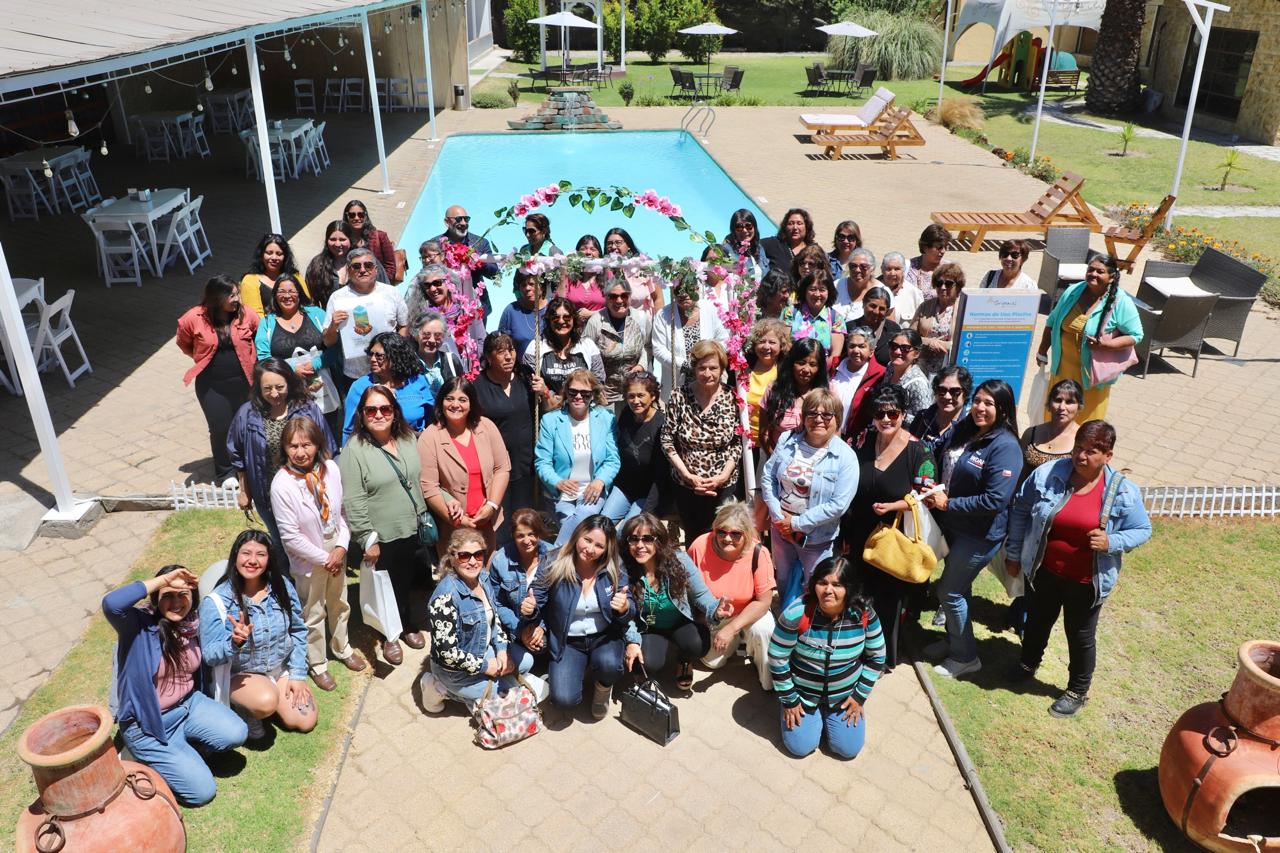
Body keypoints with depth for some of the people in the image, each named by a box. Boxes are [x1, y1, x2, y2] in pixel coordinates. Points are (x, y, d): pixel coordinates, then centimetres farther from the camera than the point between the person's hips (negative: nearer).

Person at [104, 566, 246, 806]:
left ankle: (183, 746, 8)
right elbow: (111, 604, -42)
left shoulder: (194, 623, -2)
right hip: (147, 725, -5)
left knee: (236, 733, -20)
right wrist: (163, 580, -37)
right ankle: (153, 758, 15)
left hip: (189, 705, 6)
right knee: (202, 791, -11)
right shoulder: (139, 625, -19)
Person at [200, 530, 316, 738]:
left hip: (282, 668, 4)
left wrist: (298, 675, -4)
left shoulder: (281, 586, -10)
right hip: (241, 674, -4)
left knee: (306, 721, -6)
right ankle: (245, 711, 2)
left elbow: (298, 631, 0)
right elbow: (210, 656, -18)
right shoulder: (216, 602, -21)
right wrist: (234, 642, -39)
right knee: (267, 702, -34)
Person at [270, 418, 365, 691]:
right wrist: (324, 558, -14)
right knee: (314, 613, 14)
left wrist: (342, 547, -12)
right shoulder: (282, 484, -24)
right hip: (309, 560, -4)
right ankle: (316, 665, 37)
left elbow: (342, 510, -3)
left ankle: (342, 648, 50)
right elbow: (290, 536, -20)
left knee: (340, 604, 24)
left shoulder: (331, 468, -14)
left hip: (337, 551, 4)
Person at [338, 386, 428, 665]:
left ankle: (409, 625, 43)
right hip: (384, 537, -5)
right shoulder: (354, 449, -15)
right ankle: (390, 635, 34)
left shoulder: (409, 438, 2)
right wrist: (368, 539, -16)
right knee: (389, 586, 11)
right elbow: (353, 501, -16)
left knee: (411, 581, 19)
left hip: (415, 529, 5)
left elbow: (424, 480, 13)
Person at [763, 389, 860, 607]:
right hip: (780, 528, 4)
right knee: (783, 581, 24)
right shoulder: (787, 441, -5)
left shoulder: (845, 457, -17)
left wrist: (798, 523, -18)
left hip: (816, 537, -4)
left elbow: (838, 505, -21)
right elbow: (768, 478, -1)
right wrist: (778, 515, -11)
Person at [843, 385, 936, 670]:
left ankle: (886, 655, 33)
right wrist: (846, 534, 9)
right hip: (861, 539, 4)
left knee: (889, 600, 12)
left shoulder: (918, 452, -14)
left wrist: (891, 506, -26)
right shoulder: (864, 443, 0)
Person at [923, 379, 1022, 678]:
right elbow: (944, 468, 17)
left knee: (949, 592, 2)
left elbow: (995, 500, -27)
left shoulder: (1005, 447, -22)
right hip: (953, 526, 7)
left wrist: (948, 504, -21)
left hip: (980, 535, -7)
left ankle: (965, 656, 22)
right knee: (958, 586, 22)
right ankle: (953, 639, 41)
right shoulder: (963, 432, 2)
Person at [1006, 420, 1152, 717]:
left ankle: (1078, 691, 38)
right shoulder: (1047, 474, -13)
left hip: (1086, 581, -2)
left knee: (1081, 636, 15)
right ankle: (1028, 665, 53)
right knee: (1037, 621, 24)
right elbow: (1021, 510, -2)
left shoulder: (1123, 492, -15)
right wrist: (1013, 554, 3)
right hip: (1044, 571, 2)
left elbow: (1142, 530, -3)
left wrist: (1111, 542, -24)